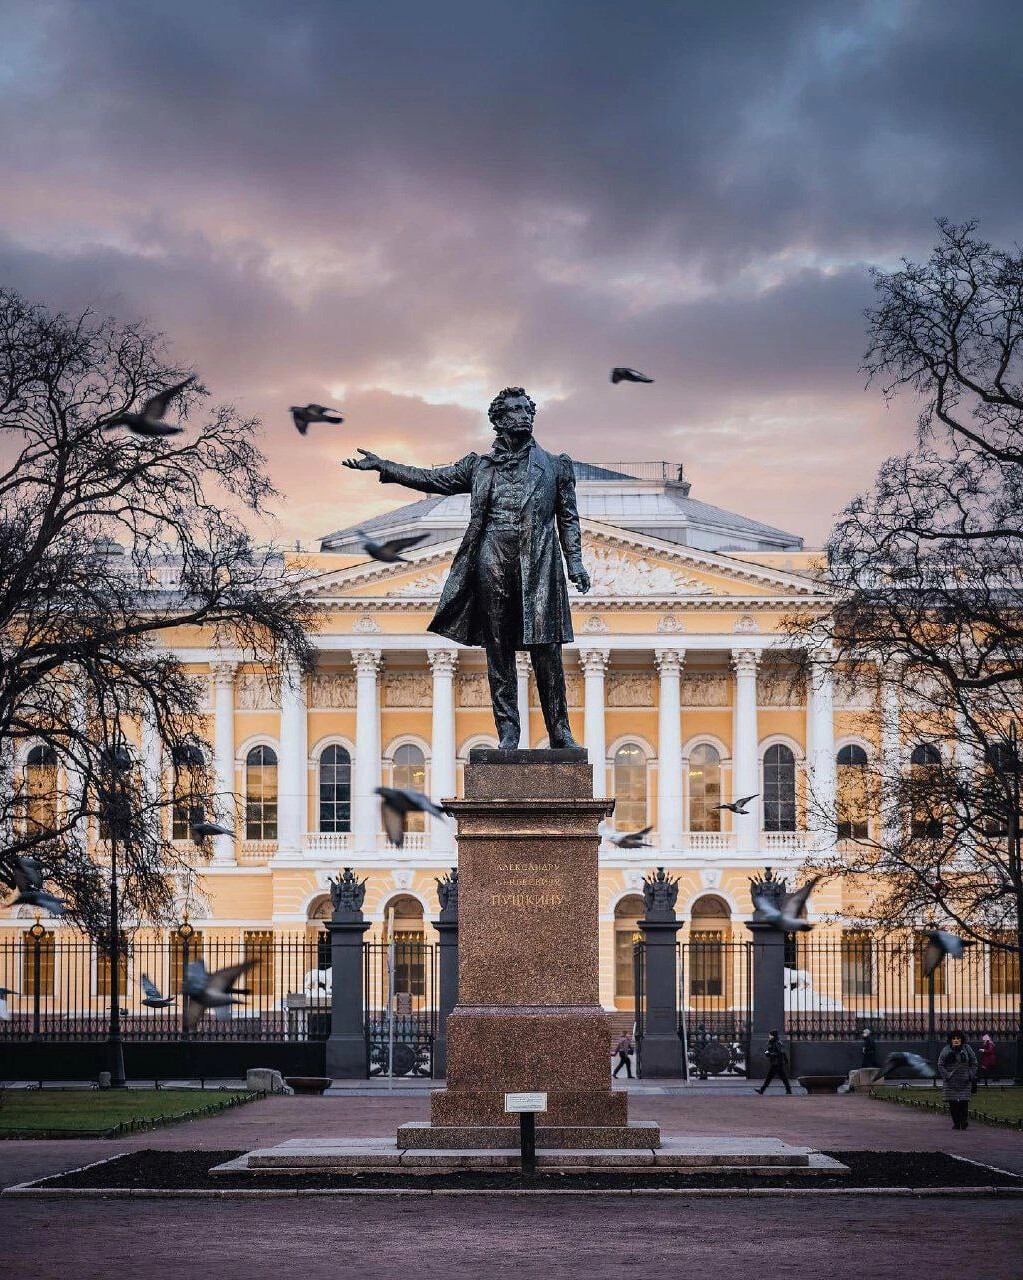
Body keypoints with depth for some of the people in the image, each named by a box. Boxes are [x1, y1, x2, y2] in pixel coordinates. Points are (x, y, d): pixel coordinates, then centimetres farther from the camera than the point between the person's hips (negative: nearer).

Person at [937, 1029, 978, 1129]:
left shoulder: (967, 1049, 6)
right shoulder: (946, 1050, 3)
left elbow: (974, 1063, 11)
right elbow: (940, 1065, 3)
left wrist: (971, 1076, 0)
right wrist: (946, 1076, -8)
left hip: (964, 1082, 0)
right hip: (950, 1082, 0)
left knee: (964, 1102, -8)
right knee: (953, 1104, -1)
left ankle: (964, 1123, -2)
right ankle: (956, 1123, 7)